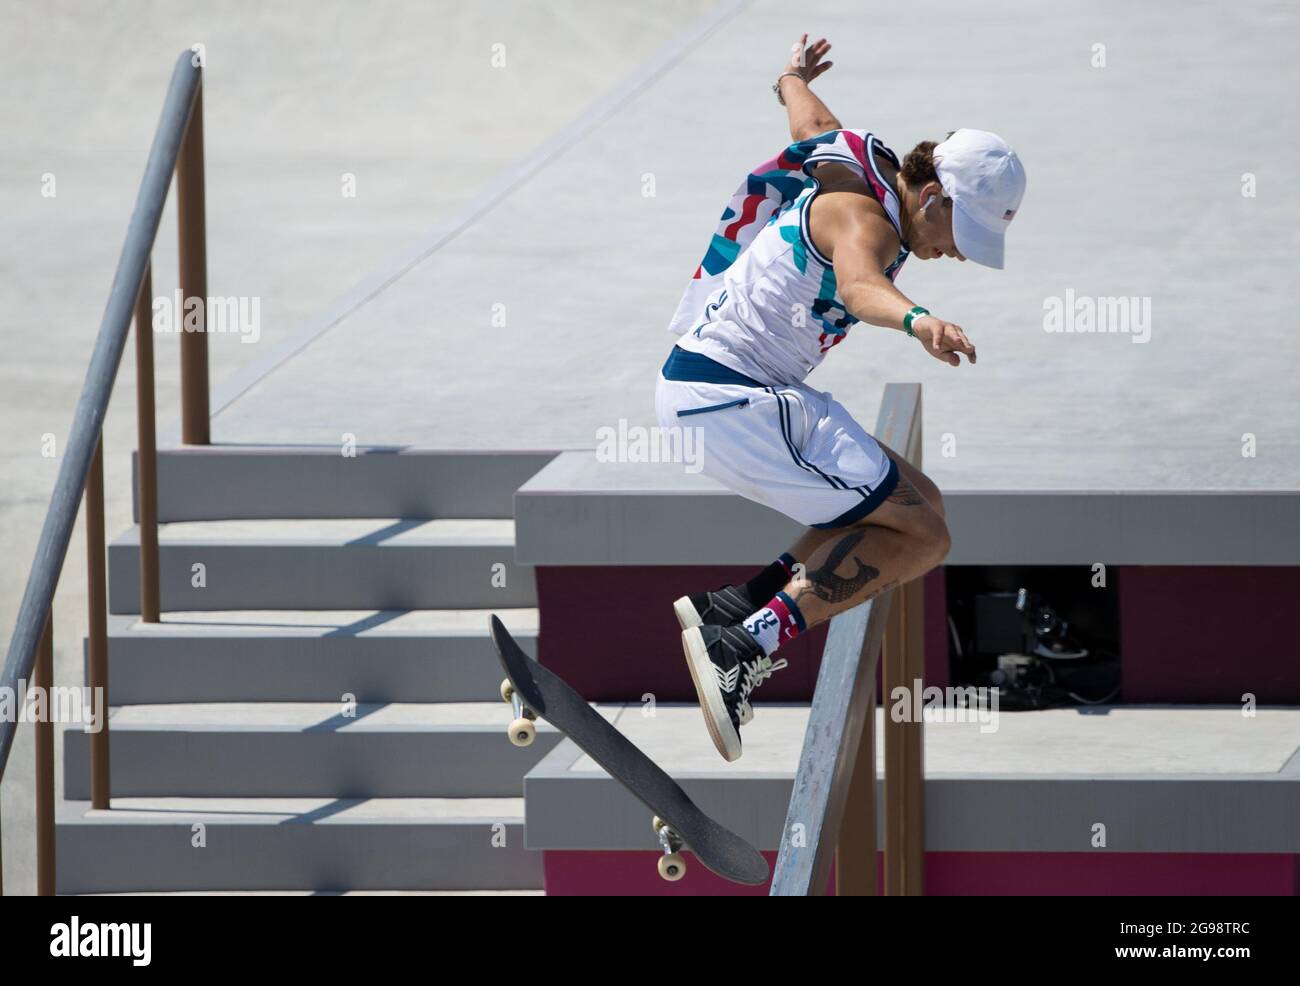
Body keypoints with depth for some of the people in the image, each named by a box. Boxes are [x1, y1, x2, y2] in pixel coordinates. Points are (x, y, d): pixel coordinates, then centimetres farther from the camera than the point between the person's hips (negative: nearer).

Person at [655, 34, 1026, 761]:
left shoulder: (861, 164, 10)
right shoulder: (864, 217, -19)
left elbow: (809, 115, 32)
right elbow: (859, 284, -43)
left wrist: (794, 78, 57)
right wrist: (917, 320, -64)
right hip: (733, 395, -10)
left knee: (917, 505, 14)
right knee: (923, 536, -14)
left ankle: (739, 606, 5)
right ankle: (745, 645, -25)